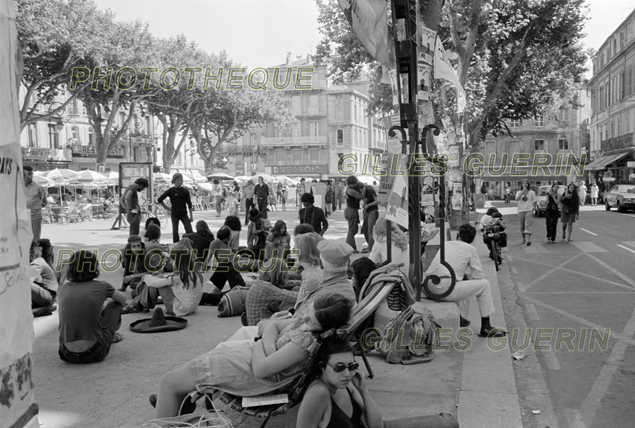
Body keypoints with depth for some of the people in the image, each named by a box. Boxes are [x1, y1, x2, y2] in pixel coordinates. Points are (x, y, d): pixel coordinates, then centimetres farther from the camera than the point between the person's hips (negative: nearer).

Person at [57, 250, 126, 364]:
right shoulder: (100, 286, -2)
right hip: (94, 353, -3)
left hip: (67, 355, 4)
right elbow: (123, 299, 18)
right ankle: (111, 335, 40)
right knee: (114, 304, 17)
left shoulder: (63, 289, 5)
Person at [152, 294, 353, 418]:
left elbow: (260, 368, -31)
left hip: (246, 371, -9)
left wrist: (260, 346, -12)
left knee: (168, 382, 1)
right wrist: (269, 346, -15)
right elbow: (272, 326, 5)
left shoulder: (306, 340, -32)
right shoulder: (310, 321, -5)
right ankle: (170, 404, 43)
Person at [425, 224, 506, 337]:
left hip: (429, 287, 7)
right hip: (445, 289, -7)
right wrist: (467, 276, 26)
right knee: (484, 284, 9)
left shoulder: (446, 244, 20)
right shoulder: (470, 248, 5)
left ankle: (462, 319, 36)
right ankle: (486, 328, 12)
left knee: (463, 282, 34)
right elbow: (479, 275, 8)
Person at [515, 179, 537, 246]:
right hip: (521, 211, 2)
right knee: (522, 226, 7)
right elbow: (517, 199, -11)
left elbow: (535, 202, 10)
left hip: (529, 211, -2)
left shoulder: (532, 192, 8)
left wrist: (533, 209, -3)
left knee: (528, 225, -15)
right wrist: (522, 192, -17)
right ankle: (524, 239, 22)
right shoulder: (519, 192, 10)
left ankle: (528, 240, -26)